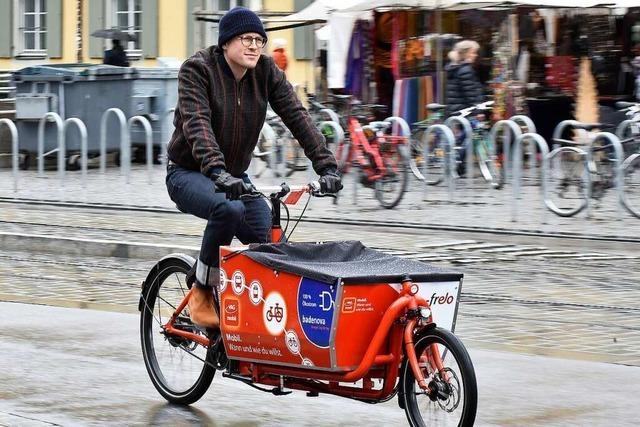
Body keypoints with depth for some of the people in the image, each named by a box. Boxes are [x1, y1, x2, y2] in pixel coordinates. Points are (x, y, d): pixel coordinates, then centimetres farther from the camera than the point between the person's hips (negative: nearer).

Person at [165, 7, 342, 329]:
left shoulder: (266, 71, -4)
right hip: (188, 173, -5)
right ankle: (201, 289, -15)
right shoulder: (197, 69, -17)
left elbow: (297, 117, -12)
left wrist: (326, 166, -25)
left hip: (235, 176, 5)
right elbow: (197, 124, -32)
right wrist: (217, 172, -48)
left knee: (268, 241, -15)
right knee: (228, 208, -36)